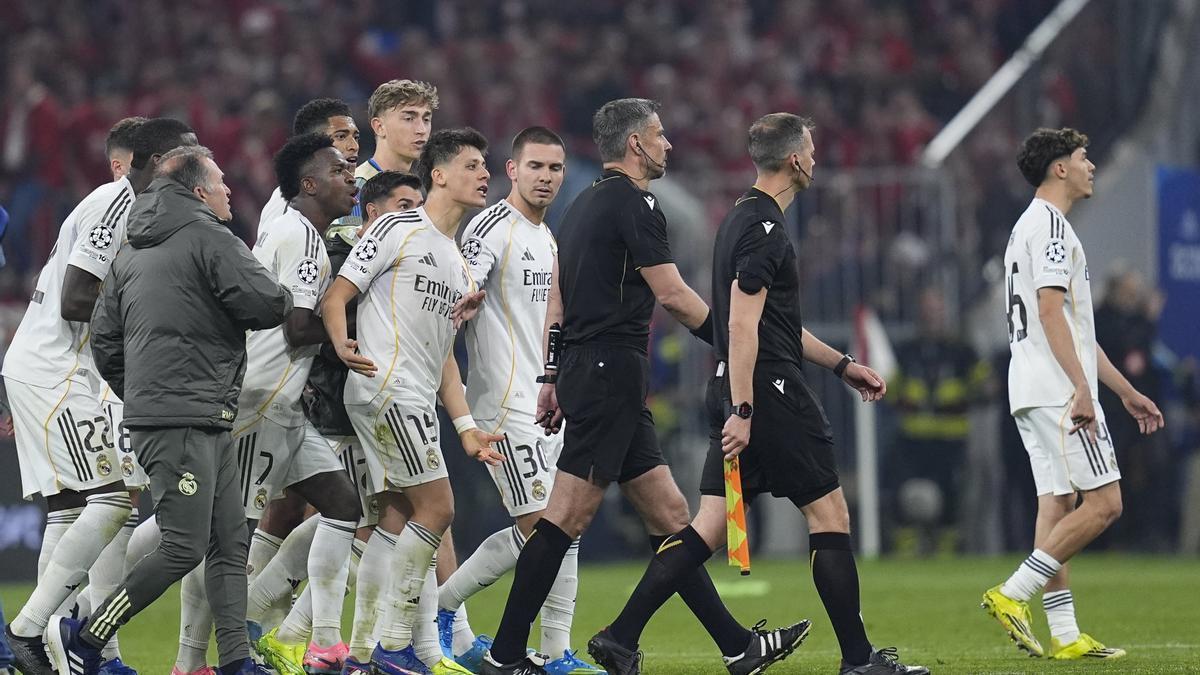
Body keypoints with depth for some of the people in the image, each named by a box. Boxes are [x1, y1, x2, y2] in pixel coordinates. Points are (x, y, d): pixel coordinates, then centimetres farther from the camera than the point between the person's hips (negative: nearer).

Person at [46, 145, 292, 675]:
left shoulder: (132, 254, 18)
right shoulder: (209, 238, -8)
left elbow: (104, 338, 18)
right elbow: (269, 305, -15)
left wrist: (137, 395, 26)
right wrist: (283, 297, 8)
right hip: (183, 423, -10)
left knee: (230, 544, 7)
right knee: (185, 548, -10)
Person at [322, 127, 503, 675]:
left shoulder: (458, 264, 22)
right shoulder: (398, 229, -4)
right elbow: (335, 297, -8)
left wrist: (465, 425, 17)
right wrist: (342, 345, -28)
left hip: (417, 403, 9)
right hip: (387, 390, -9)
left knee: (397, 519, 6)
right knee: (436, 508, -12)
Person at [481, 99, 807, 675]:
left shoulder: (583, 205, 19)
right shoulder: (633, 203, -10)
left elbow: (558, 297, 21)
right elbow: (671, 293, -13)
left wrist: (553, 378, 24)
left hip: (584, 370, 10)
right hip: (611, 371, -10)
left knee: (668, 513, 8)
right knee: (567, 517, -10)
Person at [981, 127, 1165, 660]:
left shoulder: (1032, 226, 24)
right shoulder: (1050, 225, -9)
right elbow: (1051, 312, -20)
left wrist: (1126, 391, 28)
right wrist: (1081, 388, -26)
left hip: (1034, 395, 10)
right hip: (1058, 391, -10)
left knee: (1057, 505, 6)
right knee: (1103, 503, -10)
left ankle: (1064, 635, 4)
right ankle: (1013, 594, -13)